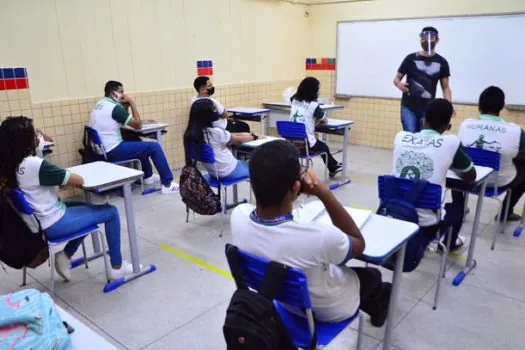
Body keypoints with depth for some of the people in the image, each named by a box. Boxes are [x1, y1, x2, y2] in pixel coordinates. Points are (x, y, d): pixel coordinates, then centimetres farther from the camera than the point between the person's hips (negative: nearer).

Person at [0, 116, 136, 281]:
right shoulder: (35, 165, -26)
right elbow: (79, 180, -18)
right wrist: (68, 176, 1)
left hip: (38, 221, 9)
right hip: (54, 224, -9)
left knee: (86, 207, 28)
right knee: (111, 212, 3)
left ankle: (66, 256, 23)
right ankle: (117, 267, 12)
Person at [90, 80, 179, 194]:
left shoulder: (99, 104, 12)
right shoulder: (115, 107, -16)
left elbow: (122, 122, 20)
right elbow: (138, 125, -11)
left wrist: (126, 105, 6)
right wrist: (131, 102, -5)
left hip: (102, 150, 10)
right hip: (112, 151, -10)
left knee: (138, 143, 29)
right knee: (154, 147, -6)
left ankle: (148, 176, 39)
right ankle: (167, 184, -3)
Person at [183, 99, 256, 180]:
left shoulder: (190, 133, -4)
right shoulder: (215, 132, -26)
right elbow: (239, 140, -8)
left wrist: (249, 134, 10)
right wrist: (253, 136, 12)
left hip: (213, 172, 8)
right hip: (229, 171, -7)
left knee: (245, 163, 27)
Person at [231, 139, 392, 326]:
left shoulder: (238, 216, -27)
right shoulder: (318, 236, -43)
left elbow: (270, 199, -1)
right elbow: (359, 244, -18)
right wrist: (324, 193, -27)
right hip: (329, 311, -4)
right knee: (372, 274, 28)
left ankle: (372, 304, 55)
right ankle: (376, 305, 61)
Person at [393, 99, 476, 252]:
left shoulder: (401, 137, 0)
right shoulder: (451, 142, -9)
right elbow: (471, 177, 8)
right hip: (426, 224, -2)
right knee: (458, 205, 30)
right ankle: (449, 244, 52)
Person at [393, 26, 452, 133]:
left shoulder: (441, 62, 4)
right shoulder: (411, 58, 1)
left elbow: (445, 87, 5)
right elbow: (396, 79, 5)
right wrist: (399, 84, -20)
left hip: (428, 108, 2)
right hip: (408, 107, -1)